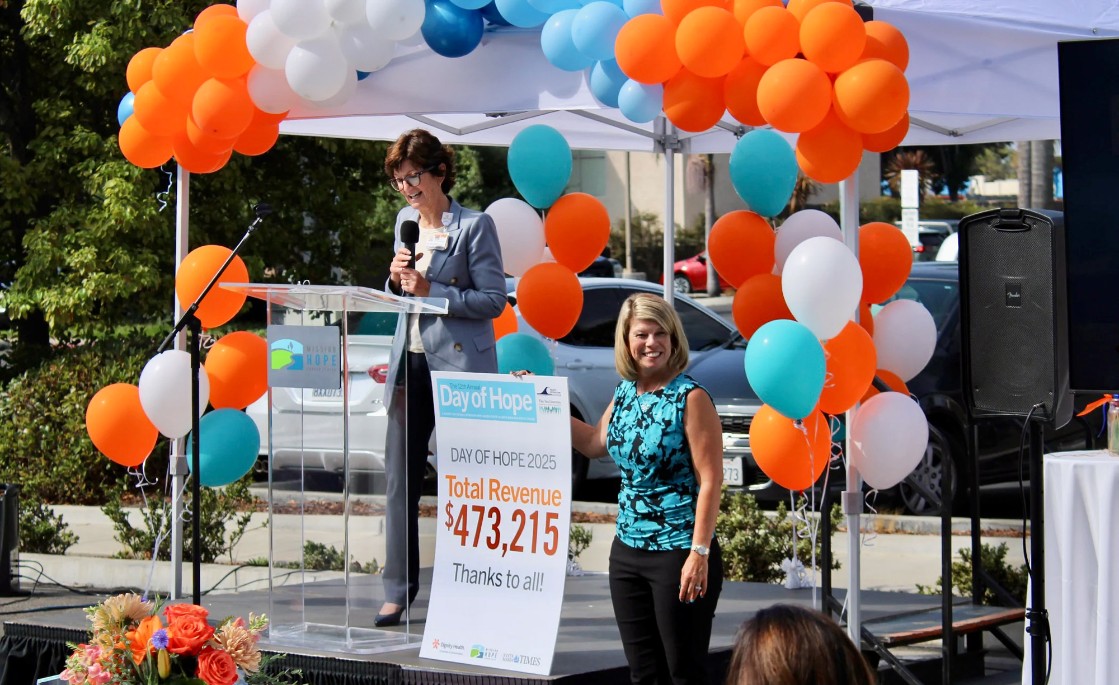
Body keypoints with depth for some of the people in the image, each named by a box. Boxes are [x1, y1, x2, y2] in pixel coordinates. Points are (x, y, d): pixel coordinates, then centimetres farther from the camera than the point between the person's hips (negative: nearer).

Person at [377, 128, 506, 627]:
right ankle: (398, 587, 8)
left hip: (458, 363, -6)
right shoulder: (405, 220, 13)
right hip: (410, 360, 6)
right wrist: (397, 278, -1)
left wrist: (431, 290, -16)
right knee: (400, 477, 2)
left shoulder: (475, 226, -7)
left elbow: (494, 299, -10)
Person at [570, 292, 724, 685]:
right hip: (627, 548, 7)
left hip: (678, 552, -7)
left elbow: (710, 481, -15)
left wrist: (700, 554, -20)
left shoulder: (690, 398, -12)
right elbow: (596, 443, 26)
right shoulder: (625, 393, 8)